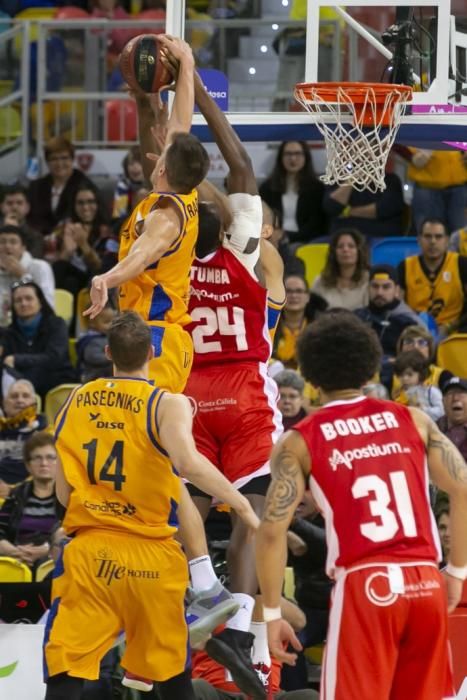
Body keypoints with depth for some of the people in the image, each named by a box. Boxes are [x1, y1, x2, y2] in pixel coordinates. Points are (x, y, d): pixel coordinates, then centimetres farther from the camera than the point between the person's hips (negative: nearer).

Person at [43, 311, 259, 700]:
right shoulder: (168, 404, -5)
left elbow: (63, 495, 12)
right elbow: (188, 463, -24)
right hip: (150, 556, -2)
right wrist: (242, 505, -15)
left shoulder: (74, 404, 8)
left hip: (88, 554, 2)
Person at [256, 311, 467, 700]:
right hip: (426, 582, 3)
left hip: (364, 584, -3)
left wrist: (272, 614, 3)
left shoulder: (299, 441, 5)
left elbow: (272, 531, -2)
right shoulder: (413, 420, 11)